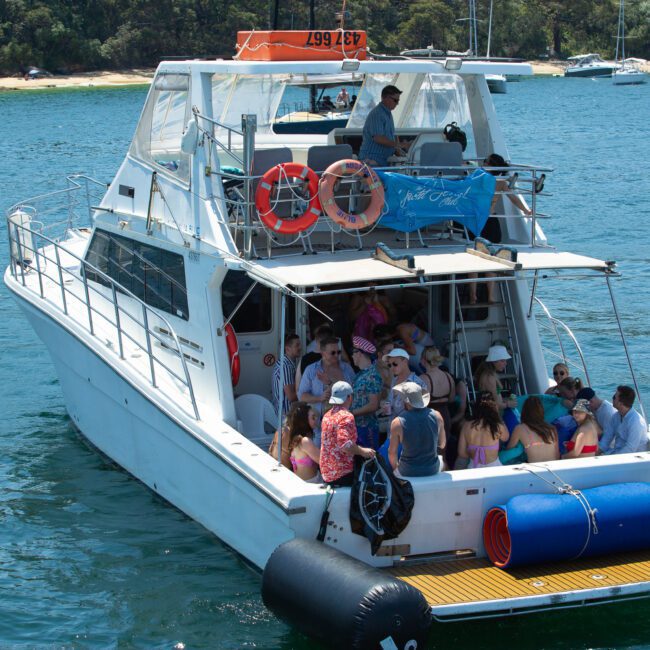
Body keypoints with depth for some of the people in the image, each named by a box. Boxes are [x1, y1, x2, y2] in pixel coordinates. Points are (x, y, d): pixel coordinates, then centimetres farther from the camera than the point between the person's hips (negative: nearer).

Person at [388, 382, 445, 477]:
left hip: (408, 472, -2)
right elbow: (442, 445, 2)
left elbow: (392, 452, -7)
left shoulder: (398, 423, -19)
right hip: (433, 469, 2)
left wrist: (396, 467, 12)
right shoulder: (436, 416, -11)